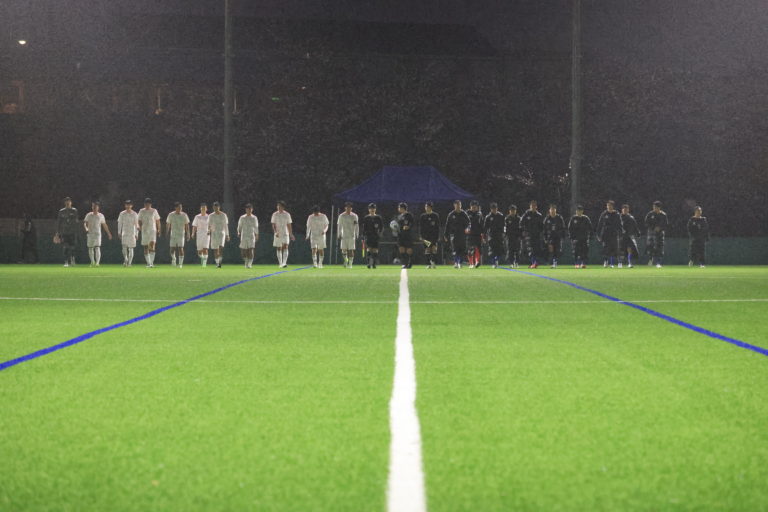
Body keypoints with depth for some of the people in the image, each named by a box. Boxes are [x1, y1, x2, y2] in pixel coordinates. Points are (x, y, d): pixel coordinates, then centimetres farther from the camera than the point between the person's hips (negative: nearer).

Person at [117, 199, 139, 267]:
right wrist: (119, 232, 1)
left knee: (131, 248, -1)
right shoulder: (122, 214, 6)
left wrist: (136, 234, -5)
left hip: (132, 233, -1)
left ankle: (129, 262, 4)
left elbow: (136, 225, 1)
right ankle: (125, 260, 1)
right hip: (124, 233, 1)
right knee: (124, 247, -13)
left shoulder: (135, 214, 1)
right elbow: (119, 223, 8)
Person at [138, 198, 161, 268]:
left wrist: (158, 229, 9)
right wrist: (140, 226, -6)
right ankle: (148, 263, 12)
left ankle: (152, 262, -22)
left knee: (152, 245, -19)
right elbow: (140, 221, 12)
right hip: (144, 231, 2)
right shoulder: (141, 211, 7)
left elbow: (157, 220, 12)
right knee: (146, 248, 3)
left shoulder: (154, 211, 5)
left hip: (152, 230, -2)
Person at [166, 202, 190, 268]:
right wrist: (167, 232, 3)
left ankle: (180, 263, -5)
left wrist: (187, 235, 0)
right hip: (173, 235, 1)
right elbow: (168, 224, 10)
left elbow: (187, 225, 4)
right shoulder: (171, 215, 3)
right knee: (172, 249, -1)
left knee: (180, 248, -10)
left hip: (181, 235, -1)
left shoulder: (184, 215, 1)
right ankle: (173, 259, 28)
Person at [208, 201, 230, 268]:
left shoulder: (223, 215, 3)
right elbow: (209, 225, 5)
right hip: (214, 233, 2)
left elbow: (226, 225, 6)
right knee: (215, 250, 4)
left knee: (221, 247, -20)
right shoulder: (211, 216, 5)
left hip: (221, 233, -2)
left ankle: (220, 263, -24)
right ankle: (217, 263, 15)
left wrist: (227, 235, 5)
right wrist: (209, 230, -18)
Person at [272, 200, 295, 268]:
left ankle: (284, 263, -26)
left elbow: (289, 225, 10)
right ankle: (280, 263, 15)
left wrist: (291, 234, 10)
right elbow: (273, 225, -2)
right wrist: (276, 232, -19)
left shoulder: (287, 215, 5)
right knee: (279, 249, 5)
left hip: (285, 234, -1)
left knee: (285, 247, -18)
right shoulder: (275, 215, 2)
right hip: (278, 234, 1)